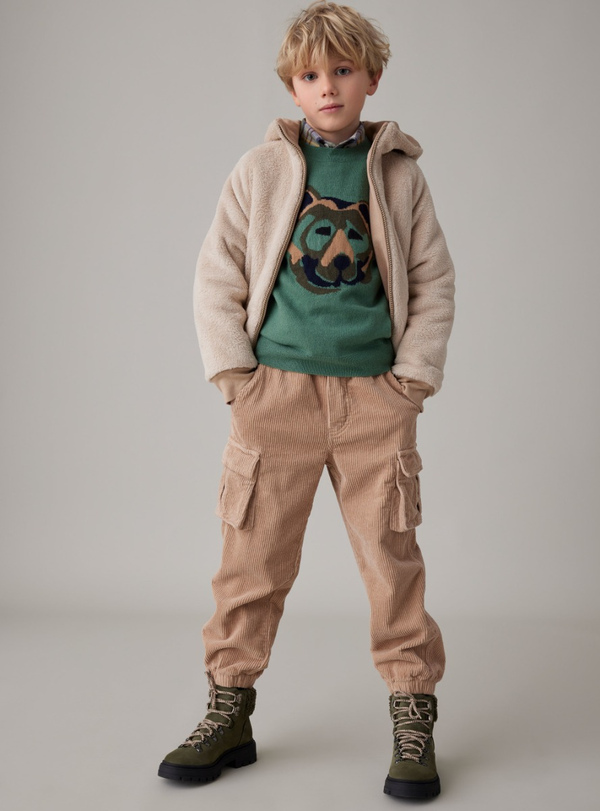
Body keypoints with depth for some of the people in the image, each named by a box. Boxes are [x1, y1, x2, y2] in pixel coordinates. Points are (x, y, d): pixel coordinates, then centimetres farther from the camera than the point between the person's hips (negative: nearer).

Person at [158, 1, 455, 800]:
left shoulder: (400, 174, 9)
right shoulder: (261, 170, 6)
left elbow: (435, 282, 10)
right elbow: (216, 275, 6)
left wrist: (413, 378, 1)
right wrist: (234, 373, -2)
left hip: (375, 395, 0)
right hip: (276, 390, 0)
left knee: (393, 554, 1)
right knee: (253, 554, 3)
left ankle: (413, 718, 15)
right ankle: (229, 711, 18)